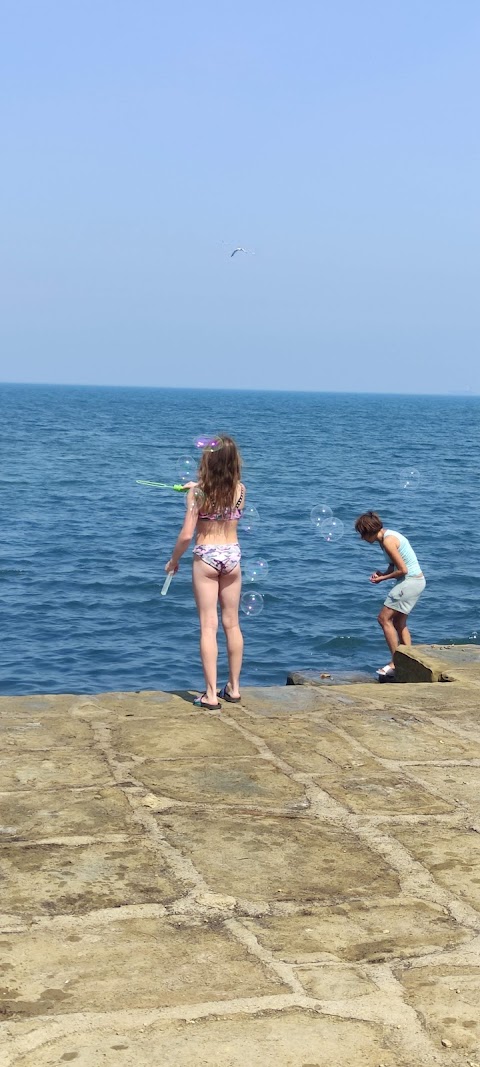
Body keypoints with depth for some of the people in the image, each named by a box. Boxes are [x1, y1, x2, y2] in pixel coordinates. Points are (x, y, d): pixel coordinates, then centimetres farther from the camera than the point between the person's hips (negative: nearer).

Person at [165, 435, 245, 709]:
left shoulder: (198, 493, -14)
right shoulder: (240, 490, -4)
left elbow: (187, 534, -14)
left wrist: (174, 560, 1)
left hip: (206, 557, -3)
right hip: (232, 555, 3)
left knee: (208, 626, 0)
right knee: (232, 623, 14)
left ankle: (211, 694, -1)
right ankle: (234, 688, 22)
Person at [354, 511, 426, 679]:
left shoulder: (388, 541, -20)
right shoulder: (388, 536, 11)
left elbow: (402, 570, -20)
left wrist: (383, 578, -9)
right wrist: (382, 573, -1)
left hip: (410, 582, -10)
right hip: (416, 581, 10)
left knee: (384, 618, -6)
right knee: (399, 623, 17)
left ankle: (396, 663, -5)